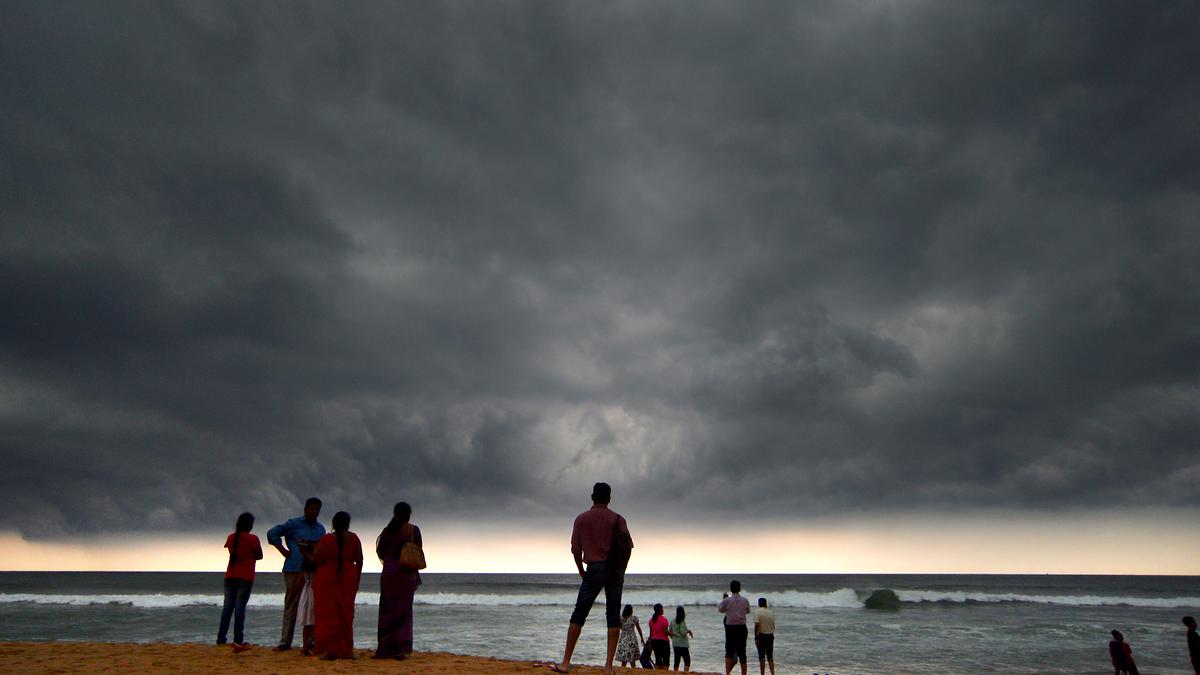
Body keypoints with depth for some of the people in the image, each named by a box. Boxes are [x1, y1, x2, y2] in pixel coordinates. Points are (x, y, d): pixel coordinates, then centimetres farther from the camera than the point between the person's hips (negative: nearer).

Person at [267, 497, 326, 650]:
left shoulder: (321, 529, 17)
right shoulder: (294, 524, 3)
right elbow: (272, 533, 2)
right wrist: (284, 550, -3)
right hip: (294, 570, -4)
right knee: (291, 605, 3)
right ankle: (285, 641, 9)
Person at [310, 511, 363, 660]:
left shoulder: (326, 539, -5)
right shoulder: (353, 538, 1)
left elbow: (317, 560, -11)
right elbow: (359, 561, 4)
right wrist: (356, 580, 14)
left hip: (327, 579, -2)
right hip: (347, 579, 2)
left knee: (327, 614, 4)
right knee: (345, 614, 9)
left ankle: (326, 649, 2)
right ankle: (344, 650, 11)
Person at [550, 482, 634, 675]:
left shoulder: (581, 519, 4)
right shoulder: (618, 519, 4)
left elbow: (576, 550, 2)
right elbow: (628, 548, -1)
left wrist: (582, 572, 14)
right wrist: (620, 571, 10)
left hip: (594, 569, -1)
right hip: (616, 571, 1)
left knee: (579, 615, 4)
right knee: (613, 616, 5)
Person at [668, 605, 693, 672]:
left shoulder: (672, 621, 6)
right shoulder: (682, 621, -14)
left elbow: (669, 632, 9)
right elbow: (683, 633, -20)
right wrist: (688, 631, -2)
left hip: (675, 644, 7)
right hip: (683, 644, -7)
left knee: (677, 661, 11)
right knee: (687, 661, -1)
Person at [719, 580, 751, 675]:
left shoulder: (727, 600, -7)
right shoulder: (745, 601, -2)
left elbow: (720, 610, 11)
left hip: (730, 628, -1)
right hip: (742, 628, 1)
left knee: (729, 651, 6)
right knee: (742, 651, 9)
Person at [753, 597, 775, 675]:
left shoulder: (757, 612, -10)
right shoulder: (771, 613, 4)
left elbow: (757, 625, -19)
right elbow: (773, 625, 10)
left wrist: (756, 637, -16)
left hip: (761, 636, -4)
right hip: (770, 636, 4)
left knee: (762, 657, 2)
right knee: (770, 657, 15)